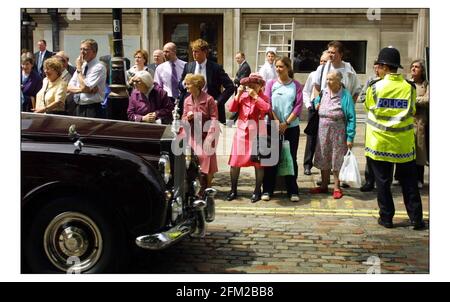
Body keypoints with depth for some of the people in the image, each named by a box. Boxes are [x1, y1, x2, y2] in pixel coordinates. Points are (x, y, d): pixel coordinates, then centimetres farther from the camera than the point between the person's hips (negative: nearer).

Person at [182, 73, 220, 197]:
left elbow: (214, 118, -9)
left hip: (206, 135, -5)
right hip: (193, 136, 5)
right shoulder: (187, 101, 8)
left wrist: (210, 135, -17)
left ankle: (207, 190, 9)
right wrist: (187, 118, -10)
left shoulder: (208, 99, -8)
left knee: (207, 163, -4)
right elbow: (183, 119, 14)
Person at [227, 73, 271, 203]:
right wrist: (238, 95, -10)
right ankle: (233, 190, 16)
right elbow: (231, 108, -3)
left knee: (258, 163, 5)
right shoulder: (243, 96, 6)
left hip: (257, 133, -2)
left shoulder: (263, 98, 0)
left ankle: (257, 191, 17)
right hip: (241, 132, 2)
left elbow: (266, 108, -21)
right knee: (234, 162, 3)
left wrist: (255, 96, -20)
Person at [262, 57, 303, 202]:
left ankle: (293, 190, 11)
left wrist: (286, 123, -11)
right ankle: (267, 190, 10)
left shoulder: (296, 85, 4)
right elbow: (267, 104, -2)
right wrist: (277, 123, -11)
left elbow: (299, 106, -3)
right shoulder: (271, 84, 5)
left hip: (292, 126, 0)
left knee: (291, 158, 4)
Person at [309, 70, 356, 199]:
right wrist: (316, 105, 1)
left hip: (338, 133, -5)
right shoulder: (323, 93, 4)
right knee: (323, 159, 12)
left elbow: (351, 117, -11)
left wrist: (350, 137, -15)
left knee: (337, 160, 3)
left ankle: (337, 188, 16)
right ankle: (324, 186, 25)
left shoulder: (345, 96, -11)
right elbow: (316, 102, 26)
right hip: (322, 131, 5)